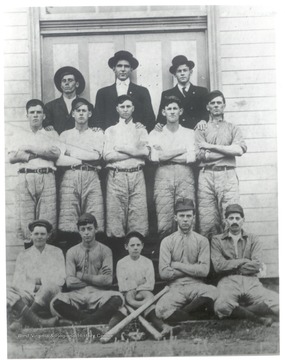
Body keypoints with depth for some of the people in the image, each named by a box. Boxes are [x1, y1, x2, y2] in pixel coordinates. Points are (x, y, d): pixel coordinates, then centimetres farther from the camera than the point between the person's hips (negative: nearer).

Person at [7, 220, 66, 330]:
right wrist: (33, 287, -12)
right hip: (28, 293, 1)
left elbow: (60, 279, 5)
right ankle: (40, 322, -40)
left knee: (49, 286, -36)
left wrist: (42, 287, -11)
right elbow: (18, 281, 8)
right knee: (9, 293, -29)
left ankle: (21, 320, -28)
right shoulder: (23, 256, 18)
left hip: (50, 296, -1)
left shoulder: (56, 252, 14)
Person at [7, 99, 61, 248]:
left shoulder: (52, 134, 20)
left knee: (48, 220, -9)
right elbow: (12, 157, 6)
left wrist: (31, 149, -3)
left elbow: (56, 153, 1)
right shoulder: (19, 134, 21)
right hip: (25, 178, 1)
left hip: (47, 178, 0)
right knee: (25, 218, -6)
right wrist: (42, 153, 1)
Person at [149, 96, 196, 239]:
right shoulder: (155, 133, 15)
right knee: (164, 225, -9)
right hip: (163, 176, 0)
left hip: (185, 176, 0)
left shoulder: (189, 133, 16)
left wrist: (165, 155, -2)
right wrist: (181, 150, -2)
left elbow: (191, 158, 1)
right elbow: (154, 157, -1)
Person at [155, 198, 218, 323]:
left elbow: (204, 270, -5)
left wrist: (177, 265, -4)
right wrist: (192, 269, -2)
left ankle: (183, 312, -16)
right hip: (175, 288, -1)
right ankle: (197, 315, -16)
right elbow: (164, 273, -3)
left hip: (196, 286, 1)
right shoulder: (167, 241, 7)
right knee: (161, 310, -33)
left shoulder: (202, 240, 7)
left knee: (213, 291, -35)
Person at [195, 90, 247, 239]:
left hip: (227, 175, 0)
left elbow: (240, 150, 0)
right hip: (206, 175, 0)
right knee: (207, 222, -7)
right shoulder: (201, 129, 16)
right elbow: (201, 155, 1)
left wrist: (212, 146, -2)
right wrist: (229, 149, 1)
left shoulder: (232, 128, 19)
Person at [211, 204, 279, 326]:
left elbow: (257, 265, 1)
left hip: (251, 281, 2)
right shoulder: (217, 240, 14)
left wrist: (230, 265, 0)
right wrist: (244, 261, -1)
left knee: (278, 303, -27)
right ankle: (258, 318, -16)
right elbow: (218, 266, -3)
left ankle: (236, 311, -14)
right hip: (228, 282, -1)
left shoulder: (253, 239, 17)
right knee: (222, 306, -38)